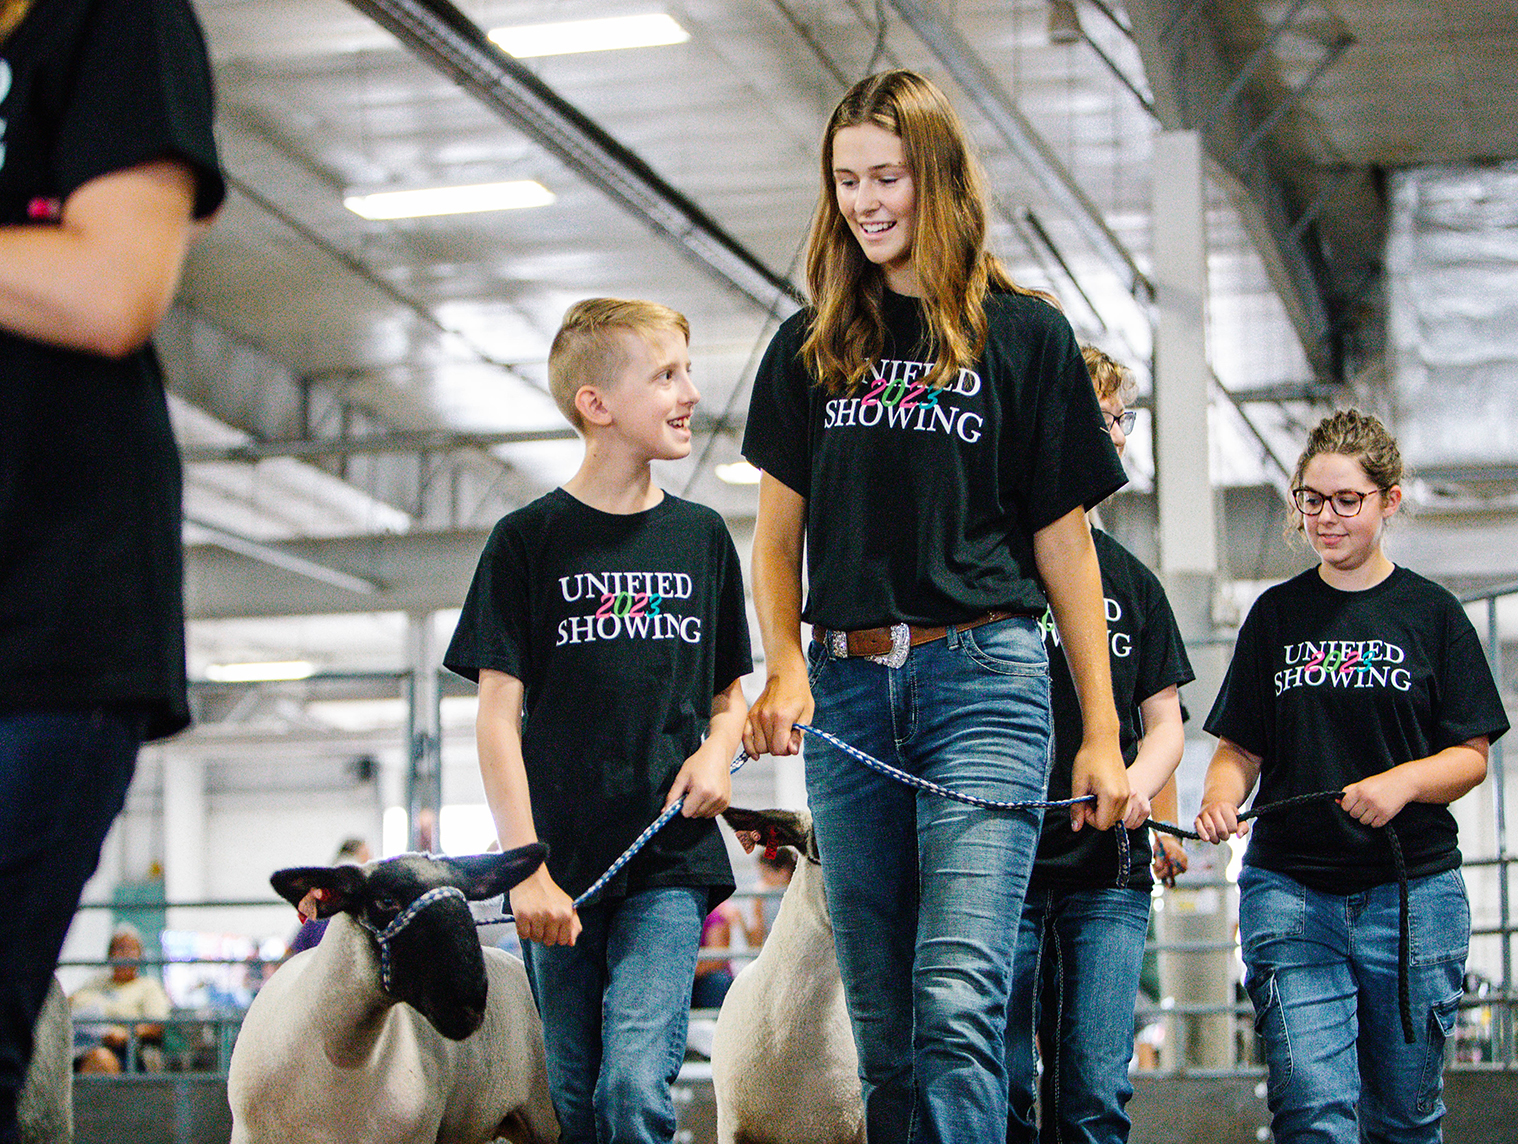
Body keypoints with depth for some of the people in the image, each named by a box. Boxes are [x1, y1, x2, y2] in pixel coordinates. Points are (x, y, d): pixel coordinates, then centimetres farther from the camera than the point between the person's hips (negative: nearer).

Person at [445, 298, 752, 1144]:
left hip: (671, 861, 1)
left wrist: (719, 750, -2)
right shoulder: (529, 540, 2)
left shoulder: (701, 535, 11)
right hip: (562, 873, -1)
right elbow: (499, 716, -1)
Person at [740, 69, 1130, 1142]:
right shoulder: (811, 347, 14)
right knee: (883, 1025, 7)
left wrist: (1102, 734, 5)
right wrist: (787, 669, -4)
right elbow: (779, 538, 14)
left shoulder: (1026, 336, 6)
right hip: (847, 687, 4)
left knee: (958, 1006, -17)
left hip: (983, 677, -4)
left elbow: (1063, 542, 7)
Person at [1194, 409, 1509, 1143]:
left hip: (1412, 888, 0)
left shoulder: (1431, 614, 5)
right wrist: (1219, 798, -11)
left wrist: (1405, 780, -17)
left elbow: (1471, 756, 3)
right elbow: (1241, 749, 10)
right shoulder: (1277, 614, 10)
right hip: (1288, 889, 0)